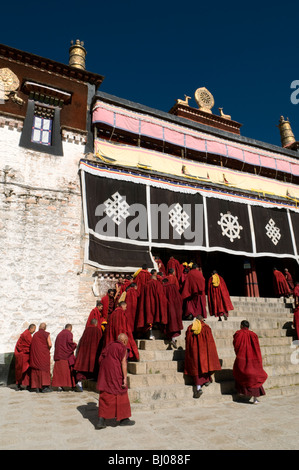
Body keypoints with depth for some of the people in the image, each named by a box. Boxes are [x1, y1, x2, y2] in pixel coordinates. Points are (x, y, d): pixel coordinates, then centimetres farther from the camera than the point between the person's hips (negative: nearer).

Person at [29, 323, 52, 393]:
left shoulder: (35, 335, 8)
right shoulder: (46, 334, -4)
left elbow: (32, 345, 7)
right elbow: (50, 344, -11)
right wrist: (48, 349, 9)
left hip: (35, 354, 4)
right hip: (43, 354, -4)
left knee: (36, 369, 9)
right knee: (44, 369, 1)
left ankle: (37, 387, 10)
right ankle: (44, 387, -3)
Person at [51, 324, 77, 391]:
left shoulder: (59, 334, 16)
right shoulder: (69, 333, -5)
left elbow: (56, 345, 17)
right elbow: (69, 342, -19)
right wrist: (75, 345, -2)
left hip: (58, 355, 6)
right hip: (67, 355, -6)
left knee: (59, 369, 5)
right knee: (69, 369, 1)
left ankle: (59, 385, 2)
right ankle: (72, 385, 2)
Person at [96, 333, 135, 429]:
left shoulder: (109, 346, 14)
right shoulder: (122, 348, -5)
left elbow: (100, 360, 13)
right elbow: (123, 363, -14)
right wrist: (125, 378, -15)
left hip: (104, 373, 6)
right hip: (115, 374, -6)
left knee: (105, 396, 11)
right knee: (120, 395, 8)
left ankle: (101, 420, 7)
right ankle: (123, 419, 19)